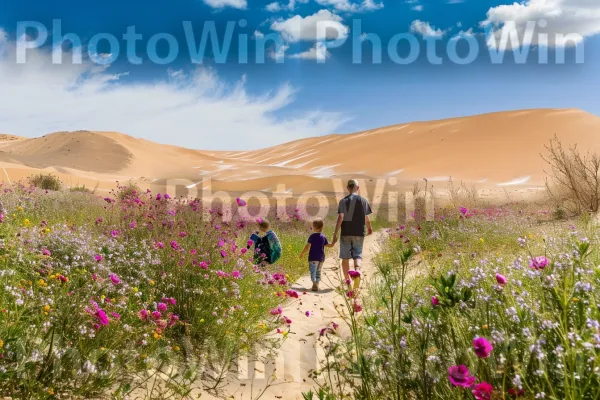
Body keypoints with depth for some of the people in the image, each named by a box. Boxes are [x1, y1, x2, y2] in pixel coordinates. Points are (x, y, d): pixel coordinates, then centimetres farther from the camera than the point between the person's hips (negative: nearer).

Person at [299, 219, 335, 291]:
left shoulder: (312, 236, -10)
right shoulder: (323, 237, 5)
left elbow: (307, 246, -11)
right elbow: (329, 245, 15)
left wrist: (302, 254, -2)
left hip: (313, 257, -5)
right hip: (321, 258, 5)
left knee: (313, 271, -8)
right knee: (318, 272, 18)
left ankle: (314, 283, -27)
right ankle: (317, 284, 22)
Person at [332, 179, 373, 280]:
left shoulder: (343, 201, -2)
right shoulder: (363, 200, 1)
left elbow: (340, 218, -10)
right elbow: (367, 218, 3)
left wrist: (335, 234, -9)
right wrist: (370, 228, 24)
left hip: (346, 234, -1)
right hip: (359, 233, 1)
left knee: (345, 258, 9)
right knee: (357, 255, 8)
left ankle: (347, 280, 14)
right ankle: (357, 270, -22)